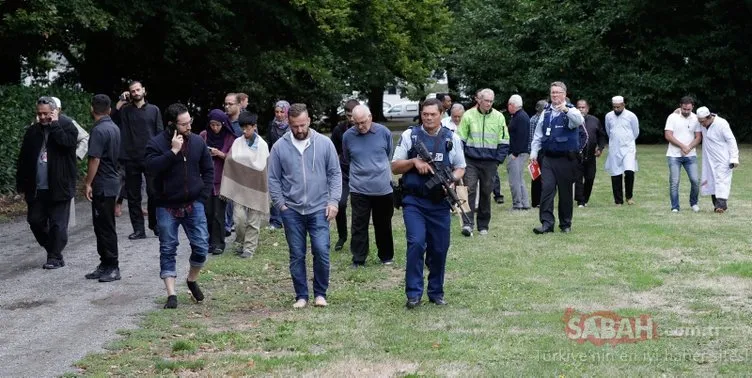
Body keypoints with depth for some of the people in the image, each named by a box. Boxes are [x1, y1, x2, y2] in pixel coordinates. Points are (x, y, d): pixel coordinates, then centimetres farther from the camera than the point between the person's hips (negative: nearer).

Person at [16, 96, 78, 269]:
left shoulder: (66, 126, -3)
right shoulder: (33, 131, 9)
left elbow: (67, 143, -26)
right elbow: (23, 159, 11)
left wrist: (55, 124, -17)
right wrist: (21, 183, 8)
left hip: (59, 187, -5)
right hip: (36, 188, 5)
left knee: (58, 223, -2)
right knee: (35, 221, 9)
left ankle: (55, 257, 6)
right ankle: (53, 250, 26)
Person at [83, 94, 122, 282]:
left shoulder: (99, 130, -16)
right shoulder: (114, 128, 10)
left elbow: (95, 159, -20)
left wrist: (88, 183, -14)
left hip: (102, 184, -9)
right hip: (112, 181, 9)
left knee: (105, 227, -4)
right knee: (102, 226, 14)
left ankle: (112, 267, 0)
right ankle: (106, 265, 19)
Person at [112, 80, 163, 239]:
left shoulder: (154, 110, 7)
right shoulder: (125, 110, 9)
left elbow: (160, 134, 5)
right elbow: (112, 121, -7)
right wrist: (120, 102, -7)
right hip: (131, 159, 2)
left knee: (153, 192, -4)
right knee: (133, 196, 4)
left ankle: (155, 225, 12)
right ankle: (138, 229, 10)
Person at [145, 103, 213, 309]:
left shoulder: (197, 142, 2)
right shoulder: (157, 143, -9)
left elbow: (208, 170, 10)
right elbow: (151, 167, -24)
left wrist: (203, 195, 1)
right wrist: (173, 151, -26)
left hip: (193, 205, 3)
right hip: (167, 206, -2)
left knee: (201, 246, 1)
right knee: (168, 250, 1)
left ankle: (192, 280, 27)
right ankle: (171, 294, 5)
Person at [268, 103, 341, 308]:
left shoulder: (324, 143, -1)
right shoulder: (280, 146, -1)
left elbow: (335, 174, 3)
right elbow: (273, 179, 4)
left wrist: (333, 201, -5)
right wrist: (280, 204, -2)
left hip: (319, 209, -1)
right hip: (292, 211, 1)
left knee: (321, 251, -8)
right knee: (297, 255, 7)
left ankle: (320, 293, 10)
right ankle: (301, 296, 18)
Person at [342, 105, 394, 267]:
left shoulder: (384, 132, -4)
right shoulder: (348, 136, -4)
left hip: (383, 188, 1)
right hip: (359, 189, -1)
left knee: (383, 224, 14)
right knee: (359, 225, 1)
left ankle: (386, 256, 28)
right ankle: (358, 259, 8)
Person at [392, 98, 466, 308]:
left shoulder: (452, 138, 6)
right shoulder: (409, 136, 2)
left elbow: (460, 168, 14)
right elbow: (395, 167, 5)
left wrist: (452, 179, -8)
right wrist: (414, 161, -13)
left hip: (440, 203, 2)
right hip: (414, 202, -2)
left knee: (439, 249, 7)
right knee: (416, 243, -16)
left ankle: (436, 292, 22)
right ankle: (413, 293, -8)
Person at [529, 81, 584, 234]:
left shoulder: (571, 111, -2)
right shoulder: (546, 112, 10)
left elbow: (579, 121, -26)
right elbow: (538, 134, 14)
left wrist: (566, 110, -42)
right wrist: (534, 153, 8)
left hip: (566, 158, -3)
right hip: (548, 158, 3)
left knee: (565, 192, 5)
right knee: (546, 189, -8)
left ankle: (565, 224, 17)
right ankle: (547, 223, -9)